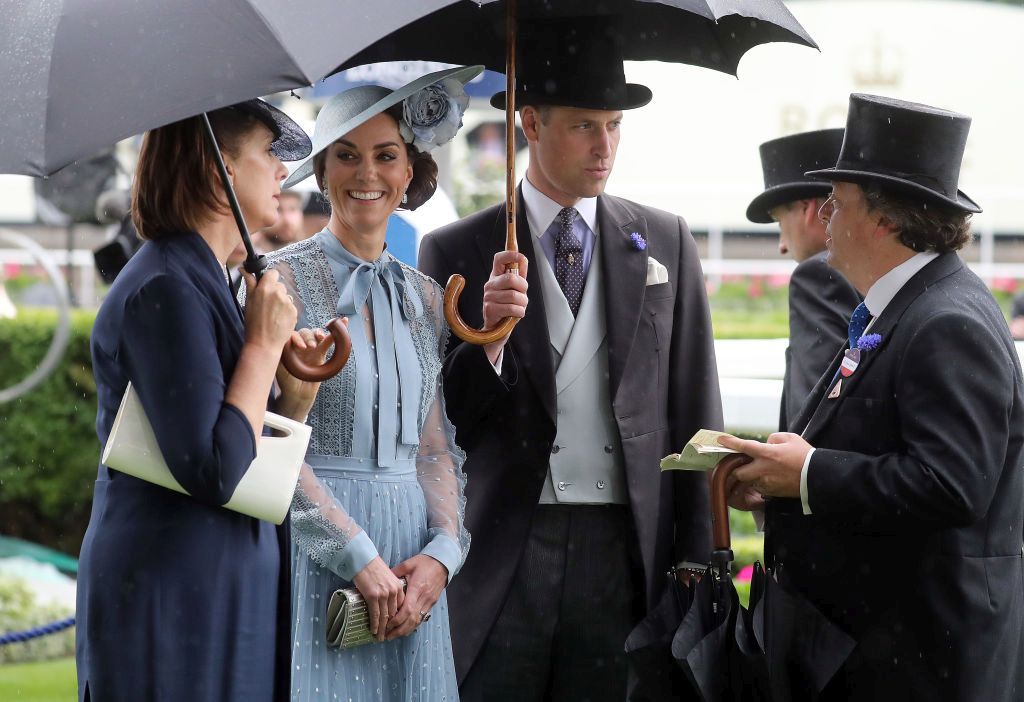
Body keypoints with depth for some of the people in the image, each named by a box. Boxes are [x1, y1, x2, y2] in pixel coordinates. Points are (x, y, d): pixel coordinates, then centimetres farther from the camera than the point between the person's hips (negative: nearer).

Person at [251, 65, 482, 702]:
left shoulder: (424, 297, 12)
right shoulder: (282, 280, -4)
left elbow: (436, 445, 11)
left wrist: (443, 553, -5)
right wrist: (361, 557, -15)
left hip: (412, 575, 5)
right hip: (313, 553, -5)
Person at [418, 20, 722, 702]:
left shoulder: (667, 242, 8)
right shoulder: (455, 252, 3)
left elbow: (695, 411, 9)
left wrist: (695, 562, 4)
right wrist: (489, 335, -16)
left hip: (625, 547, 1)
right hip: (500, 552, -1)